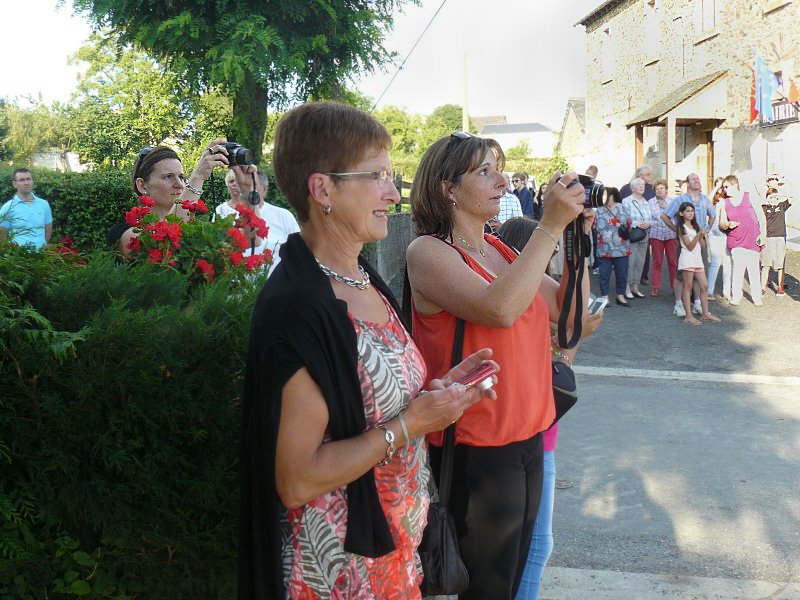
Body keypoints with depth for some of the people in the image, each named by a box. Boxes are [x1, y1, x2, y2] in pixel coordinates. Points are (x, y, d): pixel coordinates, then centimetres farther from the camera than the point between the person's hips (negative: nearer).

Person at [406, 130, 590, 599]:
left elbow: (567, 311, 9)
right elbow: (500, 309, -31)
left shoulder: (500, 250, 8)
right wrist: (550, 227, -26)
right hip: (477, 452, -7)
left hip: (527, 437, 7)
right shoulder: (429, 252, -14)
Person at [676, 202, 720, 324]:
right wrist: (698, 235, -24)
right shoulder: (682, 228, -5)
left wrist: (702, 236, -7)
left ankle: (706, 313, 10)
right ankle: (689, 316, -7)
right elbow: (689, 246, -13)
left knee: (704, 286, 5)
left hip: (698, 258, 7)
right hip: (687, 259, -7)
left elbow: (702, 244, 12)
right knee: (688, 287, -6)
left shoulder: (695, 226, 17)